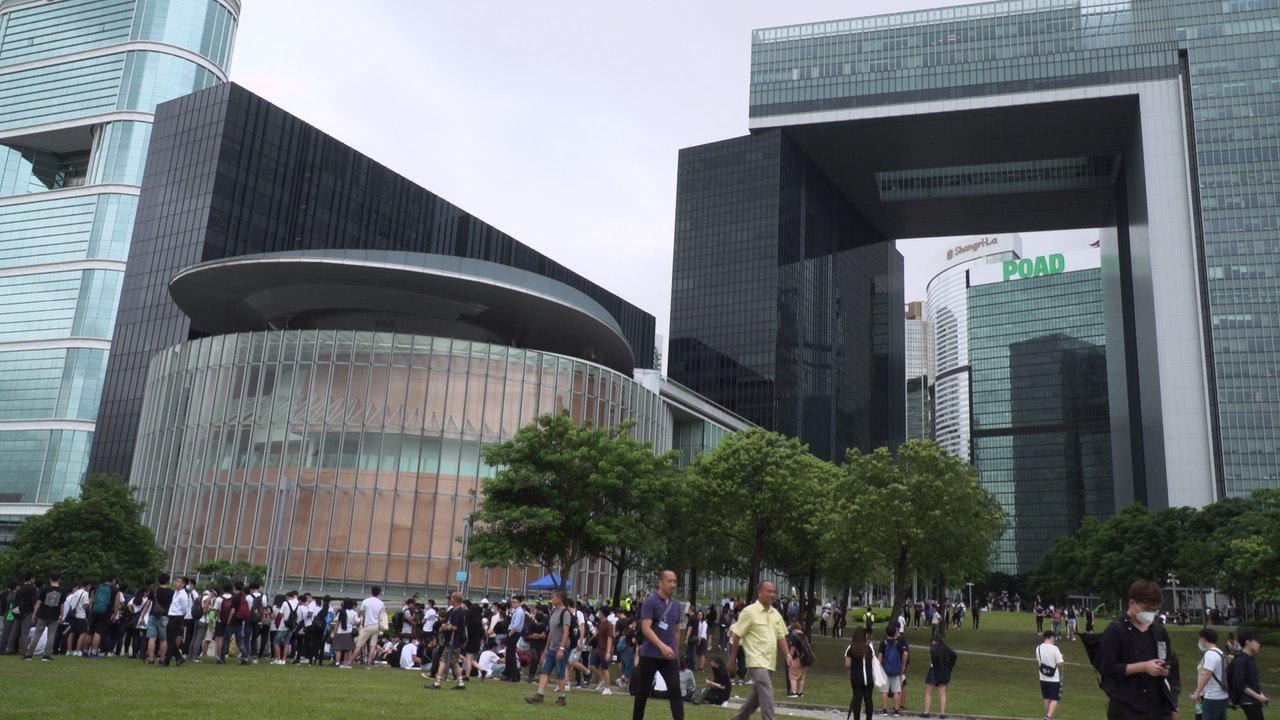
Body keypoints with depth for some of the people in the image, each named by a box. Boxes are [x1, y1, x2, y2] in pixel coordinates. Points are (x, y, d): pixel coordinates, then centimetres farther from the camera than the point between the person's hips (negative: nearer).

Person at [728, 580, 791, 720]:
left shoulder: (775, 613, 10)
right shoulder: (749, 611, -9)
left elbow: (781, 636, 14)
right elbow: (737, 636, -6)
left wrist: (787, 655, 1)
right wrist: (732, 659, -5)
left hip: (770, 661, 7)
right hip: (757, 660, -7)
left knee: (758, 694, 14)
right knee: (767, 693, -18)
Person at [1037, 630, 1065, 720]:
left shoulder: (1038, 648, -1)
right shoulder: (1054, 648, -19)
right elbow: (1060, 664, -18)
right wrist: (1063, 661, 2)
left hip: (1043, 678, 5)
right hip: (1054, 679, -5)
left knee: (1046, 699, 18)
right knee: (1054, 700, 0)